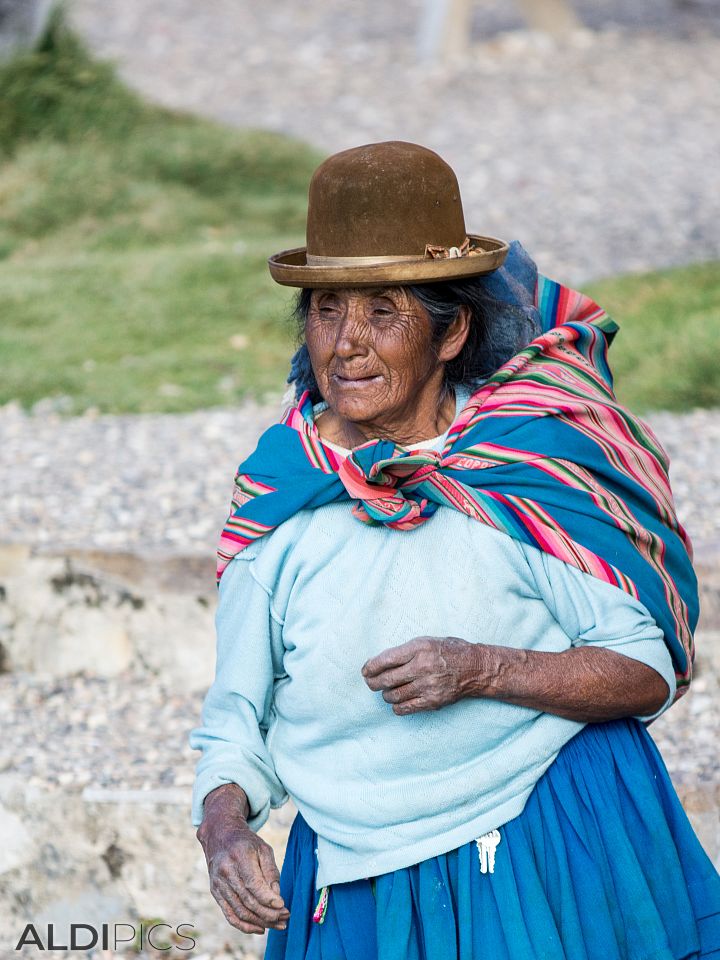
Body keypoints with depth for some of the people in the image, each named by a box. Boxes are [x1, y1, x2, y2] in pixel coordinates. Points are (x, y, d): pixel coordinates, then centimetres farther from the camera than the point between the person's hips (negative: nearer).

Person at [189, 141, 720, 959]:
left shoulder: (533, 464, -7)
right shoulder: (276, 502, 0)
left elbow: (650, 669, -7)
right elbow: (236, 720, 4)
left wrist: (481, 670, -19)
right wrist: (223, 829, -16)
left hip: (548, 859, -2)